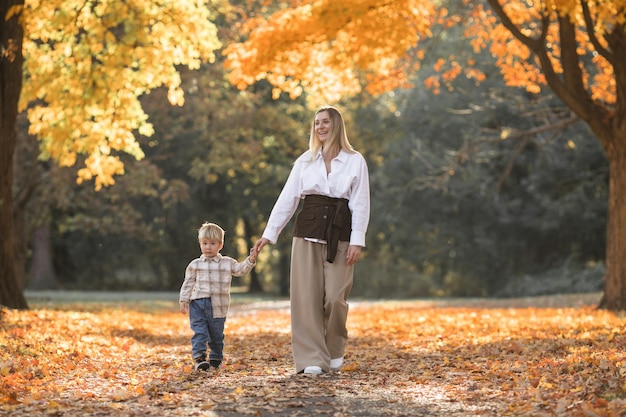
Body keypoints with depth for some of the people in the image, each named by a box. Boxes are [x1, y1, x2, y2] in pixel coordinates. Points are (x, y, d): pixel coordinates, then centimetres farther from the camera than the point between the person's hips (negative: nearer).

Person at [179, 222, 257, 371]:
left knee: (216, 334, 11)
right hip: (198, 303, -1)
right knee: (199, 331, -12)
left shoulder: (227, 263, 7)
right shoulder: (195, 265, 5)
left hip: (218, 307, 1)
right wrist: (183, 300, 1)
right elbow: (188, 283, 7)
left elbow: (241, 269, 2)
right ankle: (199, 357, -15)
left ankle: (216, 358, 25)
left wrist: (251, 260, -14)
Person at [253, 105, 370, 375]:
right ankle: (312, 359, 1)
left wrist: (357, 241, -8)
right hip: (307, 232, 2)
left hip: (339, 234, -2)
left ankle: (335, 351, 19)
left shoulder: (355, 161, 4)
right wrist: (269, 233, 4)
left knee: (335, 297, -6)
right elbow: (287, 199, 9)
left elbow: (360, 203, 1)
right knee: (307, 296, -3)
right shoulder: (305, 161, 10)